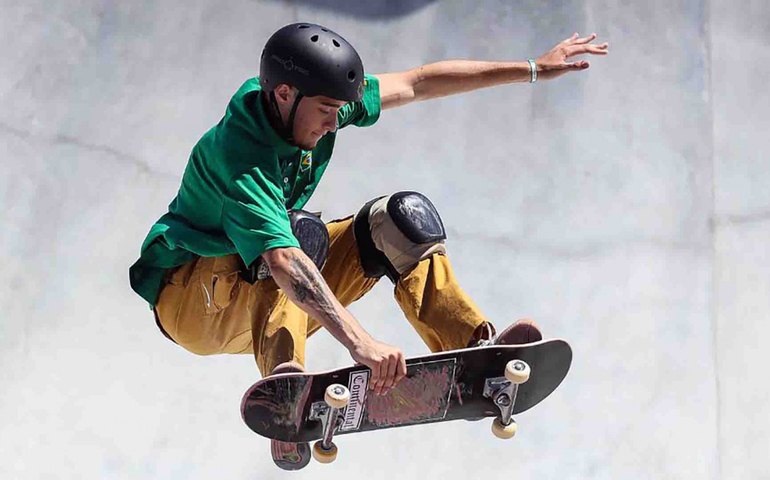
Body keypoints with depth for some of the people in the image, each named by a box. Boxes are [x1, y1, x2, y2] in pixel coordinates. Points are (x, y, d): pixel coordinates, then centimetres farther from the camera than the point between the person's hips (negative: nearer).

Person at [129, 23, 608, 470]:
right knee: (301, 231, -36)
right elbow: (284, 260, -46)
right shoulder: (238, 158, -32)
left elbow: (419, 83, 0)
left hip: (272, 294, 8)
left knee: (402, 217, -6)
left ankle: (474, 349, -18)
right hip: (187, 299, -8)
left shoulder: (311, 100, -9)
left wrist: (533, 69, 2)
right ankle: (284, 382, -54)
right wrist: (360, 342, -58)